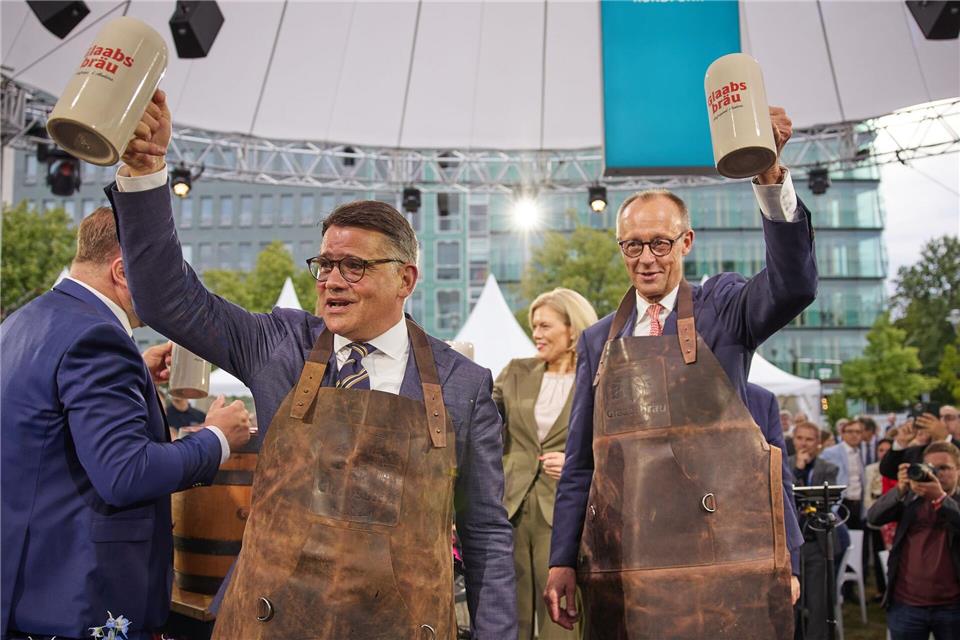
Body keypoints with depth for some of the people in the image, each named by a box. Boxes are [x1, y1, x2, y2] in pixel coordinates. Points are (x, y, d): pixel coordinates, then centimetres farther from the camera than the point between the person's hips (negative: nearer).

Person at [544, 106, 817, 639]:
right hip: (620, 564, 3)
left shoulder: (724, 307, 5)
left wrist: (769, 176, -30)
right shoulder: (598, 340, 12)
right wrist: (562, 561, 6)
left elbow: (794, 285, -18)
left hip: (720, 553, -2)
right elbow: (579, 463, 12)